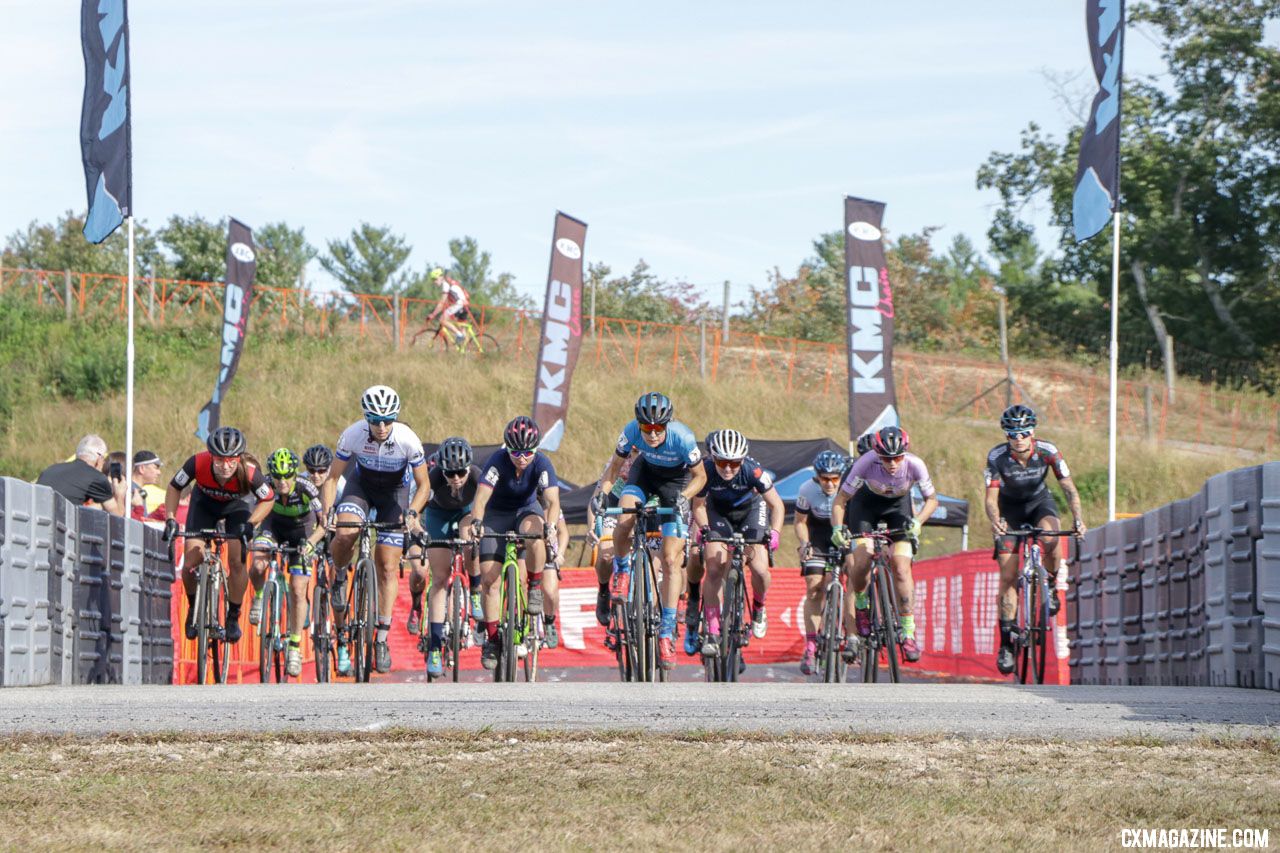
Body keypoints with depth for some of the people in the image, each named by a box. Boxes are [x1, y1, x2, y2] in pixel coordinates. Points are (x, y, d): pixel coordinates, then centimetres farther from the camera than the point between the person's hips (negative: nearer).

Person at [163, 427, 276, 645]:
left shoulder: (249, 473, -37)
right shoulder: (198, 463, -36)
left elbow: (267, 500, -17)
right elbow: (174, 487, -16)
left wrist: (249, 524, -31)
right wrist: (170, 519, -25)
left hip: (237, 506, -1)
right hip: (204, 503, 1)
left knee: (237, 561, -19)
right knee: (191, 564, -12)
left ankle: (233, 617, 1)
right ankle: (193, 607, 17)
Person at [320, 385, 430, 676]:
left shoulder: (408, 440, -29)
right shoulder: (352, 435, -27)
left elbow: (424, 485, -17)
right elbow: (332, 478, -17)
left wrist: (411, 513, -34)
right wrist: (327, 512, -31)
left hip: (394, 492, 0)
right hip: (361, 486, 0)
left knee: (387, 569, -4)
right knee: (344, 535, -31)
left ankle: (382, 639, 3)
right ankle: (339, 577, 1)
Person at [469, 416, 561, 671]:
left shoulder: (542, 464, -24)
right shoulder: (497, 461, -27)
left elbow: (553, 500, -36)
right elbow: (481, 497, -37)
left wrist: (550, 526, -56)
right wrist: (476, 522, -57)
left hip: (526, 510, 0)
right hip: (497, 514, 0)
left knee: (534, 533, -37)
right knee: (490, 580, -10)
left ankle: (535, 588, -16)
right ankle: (492, 639, 2)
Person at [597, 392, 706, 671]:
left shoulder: (682, 437, -33)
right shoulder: (631, 431, -27)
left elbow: (700, 477, -18)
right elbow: (615, 466, -11)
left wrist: (682, 496, -36)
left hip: (676, 481, -2)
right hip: (645, 472, 2)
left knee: (671, 559, -11)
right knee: (624, 522, -29)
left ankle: (667, 633, -5)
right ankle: (622, 572, 4)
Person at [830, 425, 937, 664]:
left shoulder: (915, 465, -31)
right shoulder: (866, 463, -34)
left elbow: (932, 499, -16)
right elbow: (840, 499, -25)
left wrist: (917, 521, -35)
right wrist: (837, 528, -41)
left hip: (898, 506, 1)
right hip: (866, 503, -1)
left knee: (901, 568, -14)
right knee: (862, 559, -22)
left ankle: (908, 633, -6)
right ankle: (861, 605, 9)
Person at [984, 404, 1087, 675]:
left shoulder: (1047, 451, -24)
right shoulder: (997, 457, -25)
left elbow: (1069, 489, -23)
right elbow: (991, 498, -26)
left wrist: (1078, 519, -39)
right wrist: (995, 521, -47)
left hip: (1040, 502, 0)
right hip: (1010, 509, 0)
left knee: (1050, 538, -35)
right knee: (1008, 576, -10)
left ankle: (1052, 587, -6)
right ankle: (1006, 642, -4)